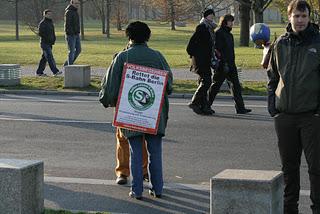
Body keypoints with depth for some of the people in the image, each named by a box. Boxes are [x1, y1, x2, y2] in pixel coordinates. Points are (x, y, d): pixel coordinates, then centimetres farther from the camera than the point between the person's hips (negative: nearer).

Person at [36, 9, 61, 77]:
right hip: (44, 43, -8)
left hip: (49, 43, 9)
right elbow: (40, 33, -14)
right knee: (50, 57, -13)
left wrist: (53, 39, 6)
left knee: (44, 58, 10)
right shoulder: (42, 23, -9)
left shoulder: (51, 22, 16)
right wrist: (48, 38, -17)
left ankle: (39, 72, 16)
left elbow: (52, 32, 24)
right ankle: (55, 71, -20)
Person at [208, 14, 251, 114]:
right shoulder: (219, 33, -10)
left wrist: (232, 64, 19)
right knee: (216, 85, 1)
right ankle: (206, 105, 13)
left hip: (231, 65, 8)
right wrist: (224, 63, -21)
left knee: (236, 86, 2)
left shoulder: (229, 34, 17)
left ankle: (240, 108, 2)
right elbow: (218, 50, -17)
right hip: (222, 65, -8)